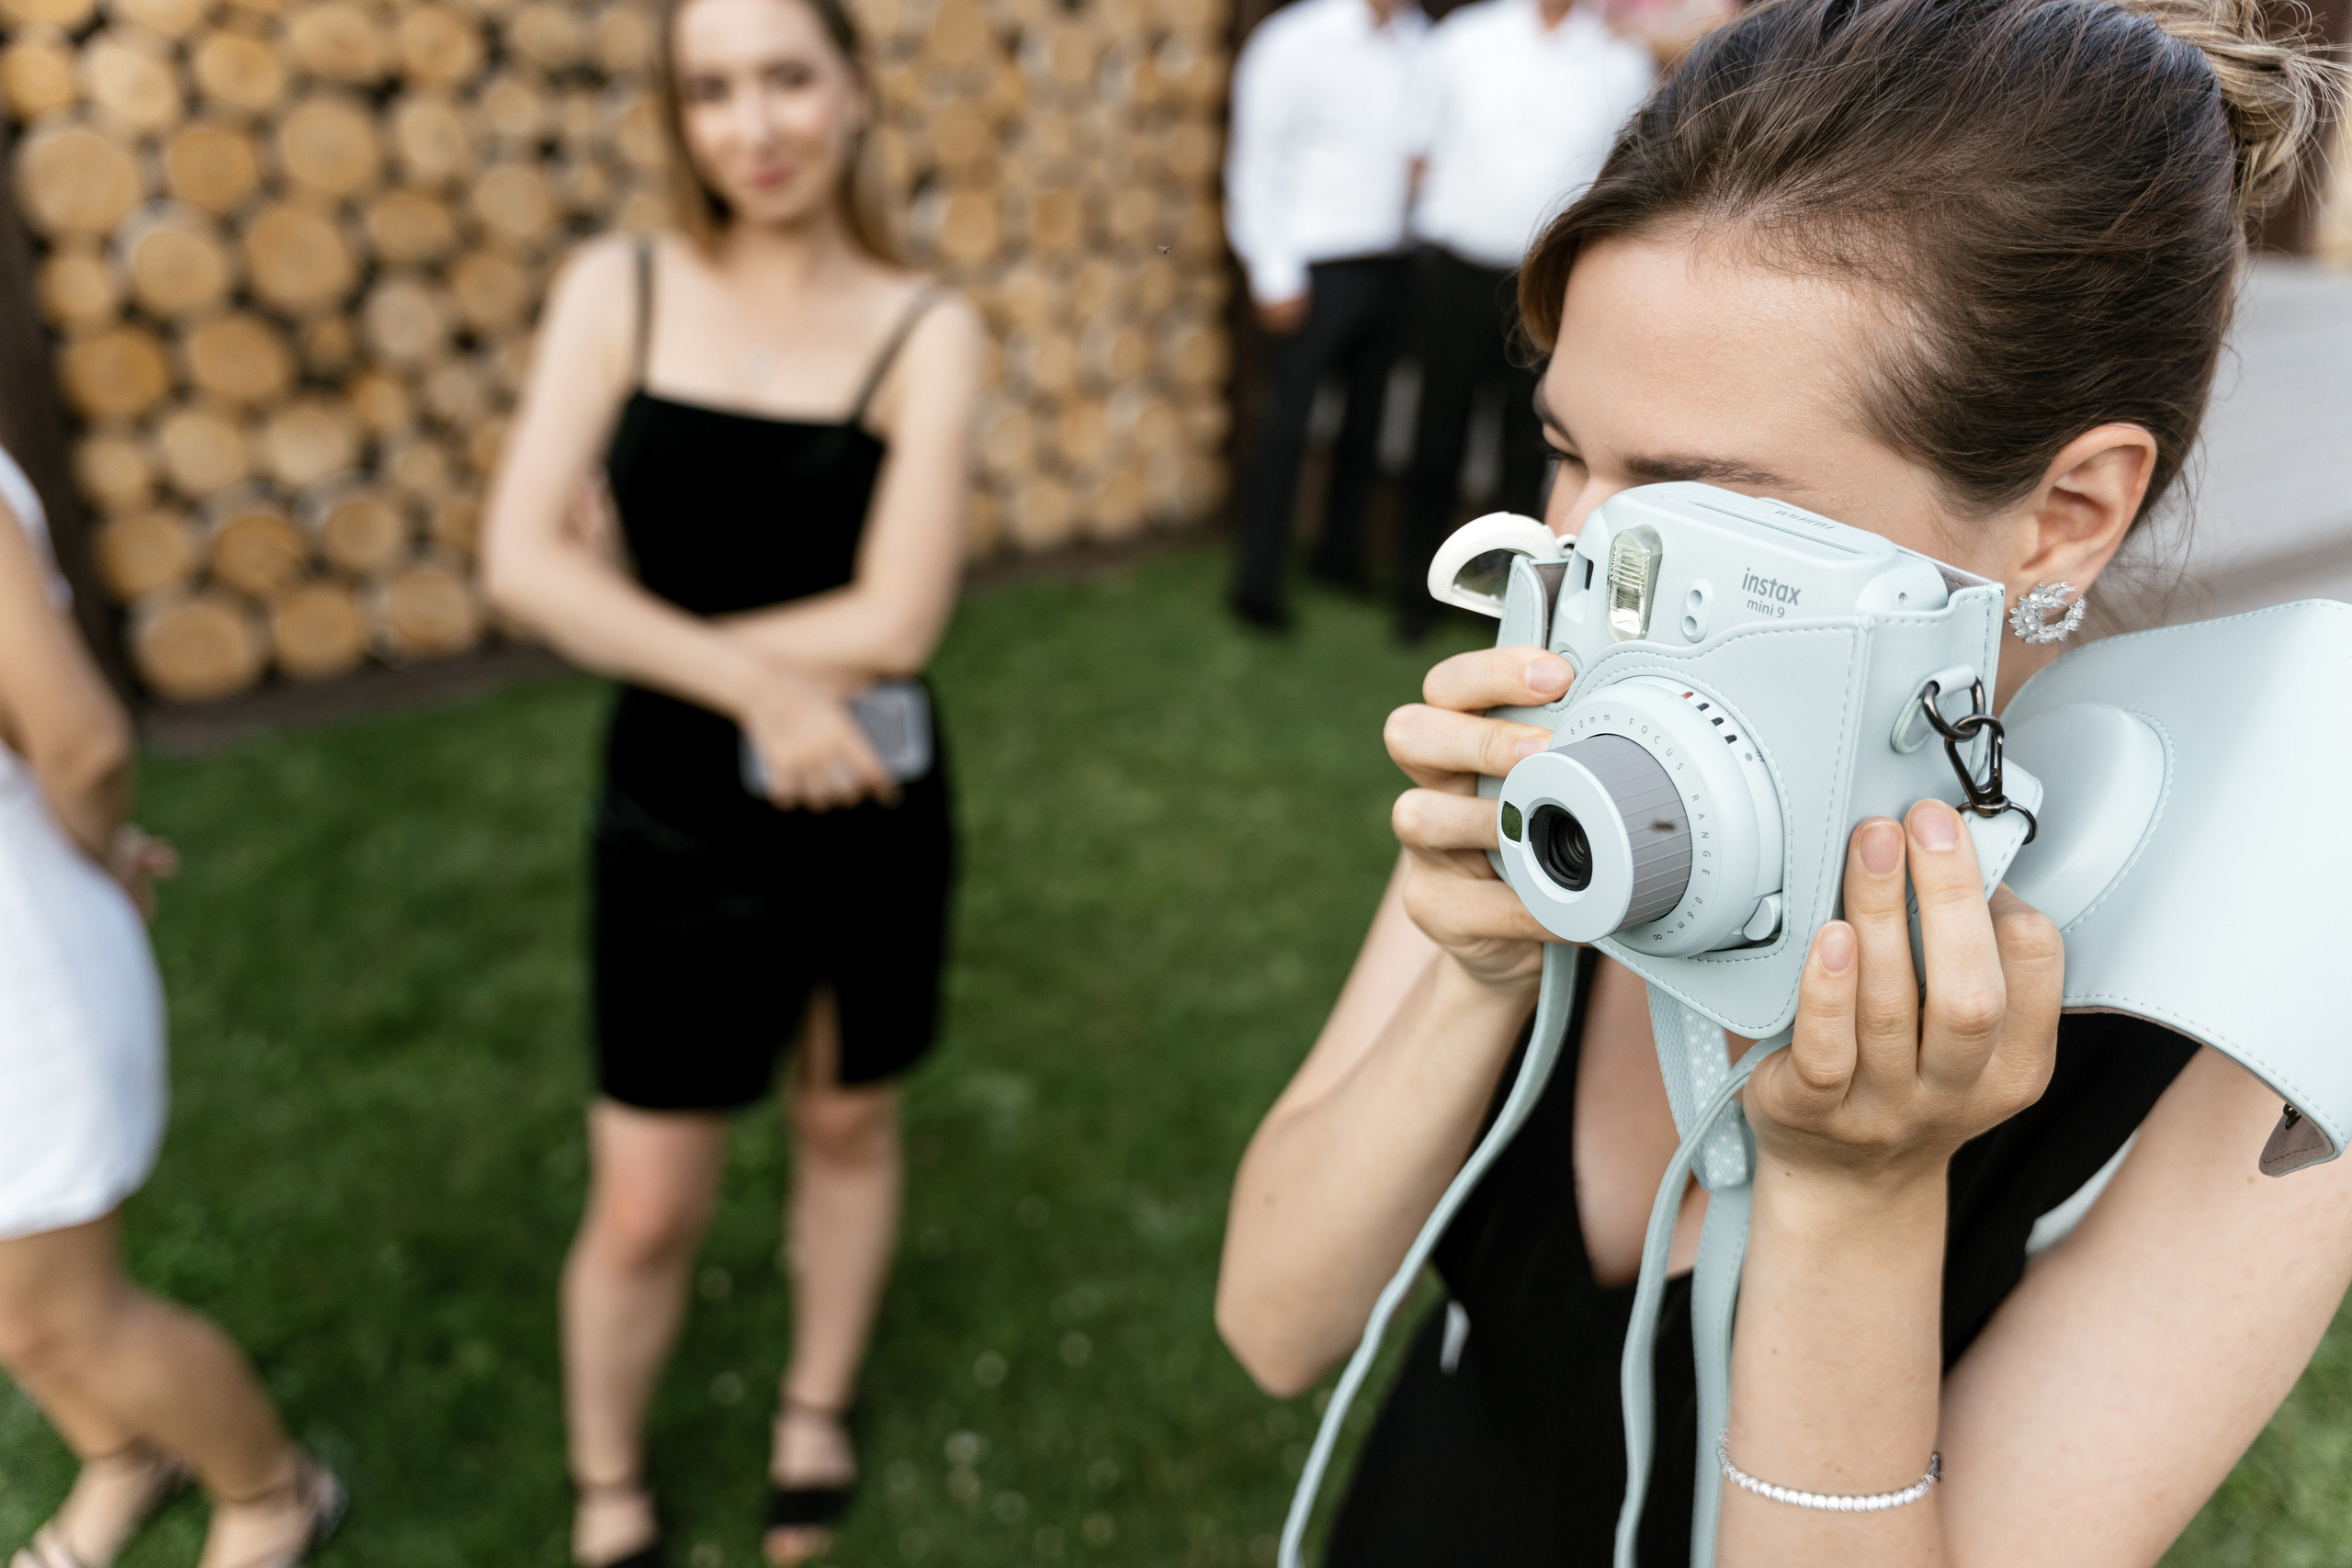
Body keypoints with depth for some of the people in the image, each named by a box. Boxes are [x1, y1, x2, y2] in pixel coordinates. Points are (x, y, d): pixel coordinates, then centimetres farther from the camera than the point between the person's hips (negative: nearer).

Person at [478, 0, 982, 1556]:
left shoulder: (928, 333, -8)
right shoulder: (619, 290, -3)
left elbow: (895, 621, -16)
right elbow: (526, 557, -12)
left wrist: (662, 641, -13)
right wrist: (758, 682, -21)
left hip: (871, 805, 0)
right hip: (680, 820, 0)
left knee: (848, 1124, 20)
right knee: (646, 1206, 9)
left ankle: (818, 1411, 48)